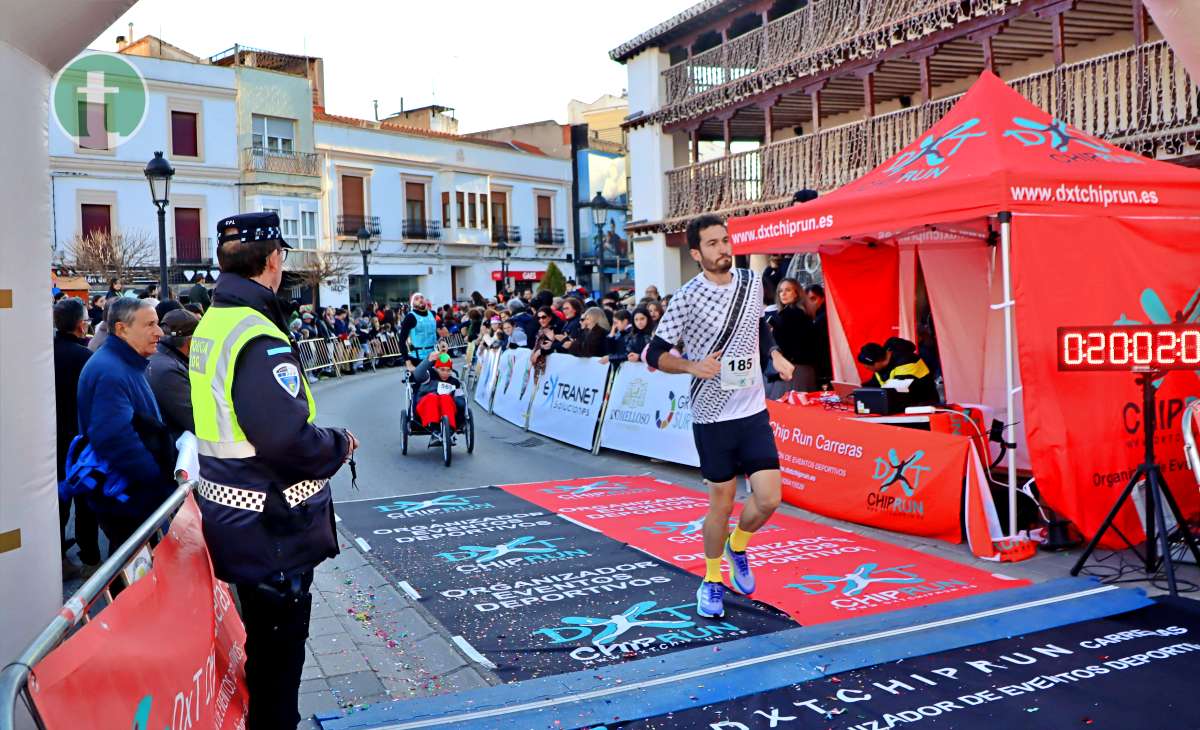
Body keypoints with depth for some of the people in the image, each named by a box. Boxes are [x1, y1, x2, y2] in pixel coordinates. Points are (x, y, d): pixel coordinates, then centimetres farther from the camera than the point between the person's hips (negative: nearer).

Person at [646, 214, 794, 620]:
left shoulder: (752, 283, 4)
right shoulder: (688, 298, -12)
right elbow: (654, 355, -9)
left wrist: (774, 354, 9)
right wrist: (693, 366, -24)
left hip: (754, 412, 4)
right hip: (712, 418, -4)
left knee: (769, 499, -2)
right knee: (721, 504, 5)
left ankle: (737, 547, 31)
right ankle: (712, 582, 29)